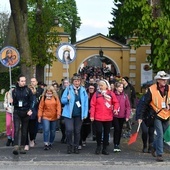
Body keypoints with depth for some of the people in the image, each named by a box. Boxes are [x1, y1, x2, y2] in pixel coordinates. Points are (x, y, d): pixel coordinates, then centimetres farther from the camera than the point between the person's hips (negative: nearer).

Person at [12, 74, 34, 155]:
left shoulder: (28, 90, 3)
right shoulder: (14, 91, 6)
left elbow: (31, 101, 3)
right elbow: (13, 102, 10)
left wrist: (30, 110, -11)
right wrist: (13, 102, -13)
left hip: (26, 112, 0)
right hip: (17, 112, 0)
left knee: (24, 130, 5)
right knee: (16, 129, -12)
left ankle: (22, 147, 12)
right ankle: (16, 147, -18)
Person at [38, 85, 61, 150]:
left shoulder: (56, 97, 4)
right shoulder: (44, 97, 2)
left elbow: (58, 106, -1)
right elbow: (41, 107, 1)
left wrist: (58, 113, -12)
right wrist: (39, 116, -3)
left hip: (54, 117, 2)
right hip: (45, 117, -2)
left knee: (53, 131, 9)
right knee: (46, 130, -12)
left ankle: (50, 143, 23)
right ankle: (46, 144, -7)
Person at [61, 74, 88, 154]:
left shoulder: (83, 90, 5)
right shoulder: (68, 89, -1)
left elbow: (86, 102, 4)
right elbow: (62, 100, 1)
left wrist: (85, 114, -1)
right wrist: (67, 99, -21)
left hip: (79, 114, 2)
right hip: (69, 114, -2)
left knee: (77, 131, 8)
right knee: (69, 130, -14)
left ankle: (76, 147, 22)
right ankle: (69, 146, 6)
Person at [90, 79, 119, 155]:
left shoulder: (111, 93, 4)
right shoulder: (96, 94, 1)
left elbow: (116, 102, 7)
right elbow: (92, 105, -2)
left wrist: (115, 109, -12)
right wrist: (92, 115, -7)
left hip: (108, 117, 2)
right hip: (98, 117, -2)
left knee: (106, 133, 8)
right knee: (99, 131, -6)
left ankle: (104, 148, 19)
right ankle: (98, 146, 17)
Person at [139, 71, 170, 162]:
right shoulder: (152, 89, -10)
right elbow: (145, 103, -7)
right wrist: (141, 116, -7)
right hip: (157, 115, -4)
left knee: (162, 135, 14)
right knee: (160, 134, -10)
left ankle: (154, 147, 38)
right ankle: (159, 154, -2)